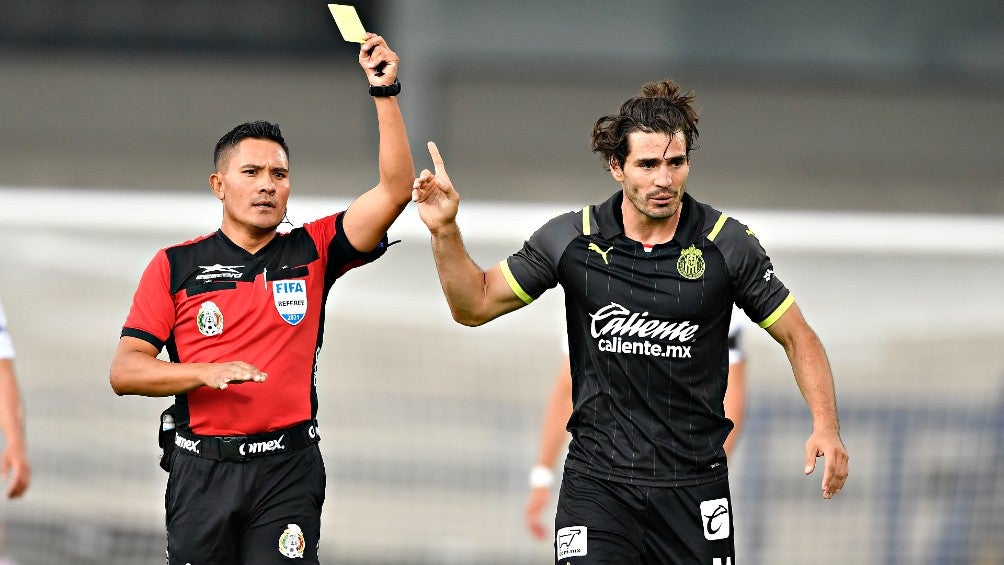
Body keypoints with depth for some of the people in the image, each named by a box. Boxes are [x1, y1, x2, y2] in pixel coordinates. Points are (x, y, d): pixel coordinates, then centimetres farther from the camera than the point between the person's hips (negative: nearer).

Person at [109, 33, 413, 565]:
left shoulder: (312, 252, 9)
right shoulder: (175, 266, 7)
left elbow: (395, 190, -2)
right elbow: (125, 370, 1)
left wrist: (385, 94, -9)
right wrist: (206, 373, -15)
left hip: (288, 472, 0)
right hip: (202, 469, 0)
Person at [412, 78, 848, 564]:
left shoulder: (727, 245, -4)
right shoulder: (572, 239, -1)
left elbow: (797, 336, 4)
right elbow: (474, 305, 9)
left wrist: (825, 426, -10)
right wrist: (445, 230, -6)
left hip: (694, 486, 0)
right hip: (597, 482, 0)